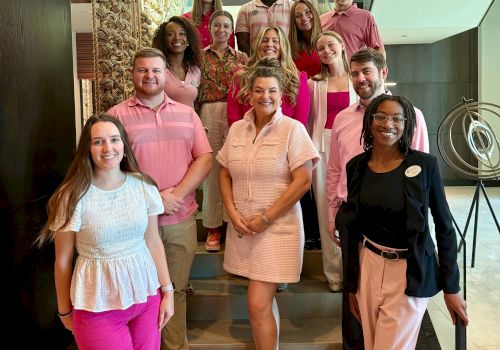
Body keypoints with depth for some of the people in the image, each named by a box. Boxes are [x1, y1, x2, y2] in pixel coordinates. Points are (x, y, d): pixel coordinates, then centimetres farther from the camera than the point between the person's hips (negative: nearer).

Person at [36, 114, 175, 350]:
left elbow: (153, 243, 4)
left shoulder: (143, 186, -3)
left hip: (147, 295, 4)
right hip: (97, 307, -3)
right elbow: (63, 261, -4)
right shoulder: (73, 196, -13)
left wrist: (167, 291, 5)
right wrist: (65, 311, 4)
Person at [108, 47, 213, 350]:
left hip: (182, 220, 2)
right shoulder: (118, 115, 1)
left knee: (176, 290, 12)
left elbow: (205, 159, 3)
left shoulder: (186, 114, 9)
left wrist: (176, 194, -11)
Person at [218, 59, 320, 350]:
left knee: (257, 304, -6)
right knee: (264, 300, 16)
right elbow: (225, 175, 11)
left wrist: (265, 219, -13)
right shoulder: (236, 129, 7)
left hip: (277, 228, -5)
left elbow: (303, 181, -12)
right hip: (242, 228, 5)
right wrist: (233, 213, -4)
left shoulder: (293, 129, -8)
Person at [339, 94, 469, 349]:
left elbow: (444, 226, -4)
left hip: (409, 271, -3)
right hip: (368, 267, 4)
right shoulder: (356, 166, -1)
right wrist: (351, 284, 10)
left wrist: (451, 287, -4)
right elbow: (353, 228, 6)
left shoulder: (425, 165, -11)